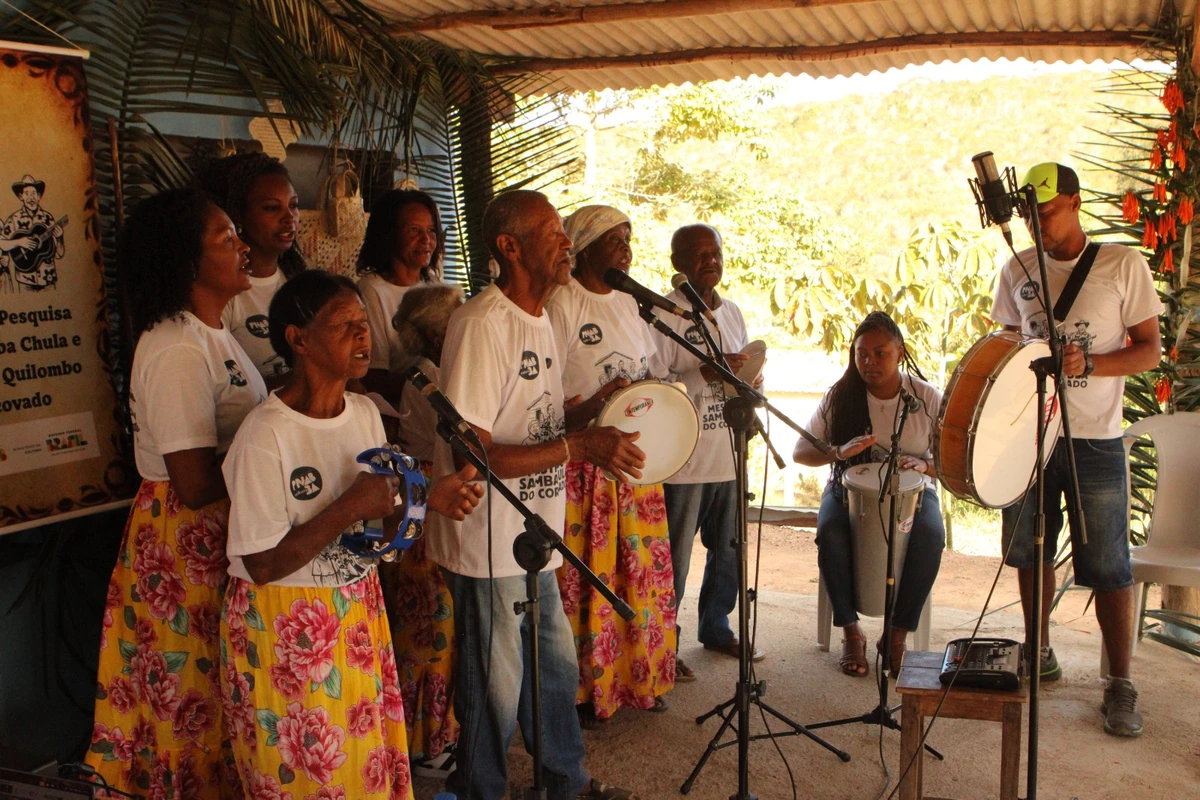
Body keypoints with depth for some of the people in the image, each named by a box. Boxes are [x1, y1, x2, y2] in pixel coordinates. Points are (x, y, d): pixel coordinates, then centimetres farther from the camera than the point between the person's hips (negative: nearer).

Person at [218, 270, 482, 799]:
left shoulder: (366, 414, 2)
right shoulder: (266, 436, -20)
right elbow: (263, 565, -21)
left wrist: (428, 499, -10)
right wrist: (349, 508, -24)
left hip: (360, 615, 6)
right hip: (283, 631, -6)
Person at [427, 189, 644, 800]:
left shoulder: (539, 316, 11)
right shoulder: (482, 324, -21)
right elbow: (472, 454, -25)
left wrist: (597, 412, 5)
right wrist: (576, 445, -26)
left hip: (534, 539, 9)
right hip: (489, 544, -9)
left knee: (556, 666, 22)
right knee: (497, 688, 7)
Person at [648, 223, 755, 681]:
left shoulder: (732, 313, 15)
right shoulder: (664, 314, -10)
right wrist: (704, 374, -24)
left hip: (728, 455, 7)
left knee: (729, 550, 15)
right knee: (673, 558, 0)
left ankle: (715, 628, 34)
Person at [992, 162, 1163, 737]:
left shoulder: (1123, 264, -4)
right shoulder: (1018, 270, 8)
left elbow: (1150, 350, -3)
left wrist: (1089, 364, -20)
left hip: (1095, 439, -4)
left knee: (1107, 567, -1)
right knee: (1031, 553, 12)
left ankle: (1120, 686, 10)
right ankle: (1039, 656, 30)